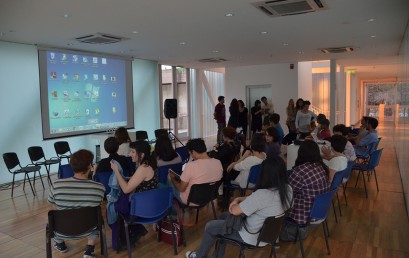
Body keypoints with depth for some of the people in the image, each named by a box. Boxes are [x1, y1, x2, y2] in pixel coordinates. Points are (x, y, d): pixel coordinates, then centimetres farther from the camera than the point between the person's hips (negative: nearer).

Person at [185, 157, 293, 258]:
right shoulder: (287, 189, -9)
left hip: (253, 236, -8)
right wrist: (239, 199, -4)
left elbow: (235, 211, -21)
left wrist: (236, 203, 1)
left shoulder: (262, 194, -35)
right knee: (224, 216, 24)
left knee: (210, 226, 12)